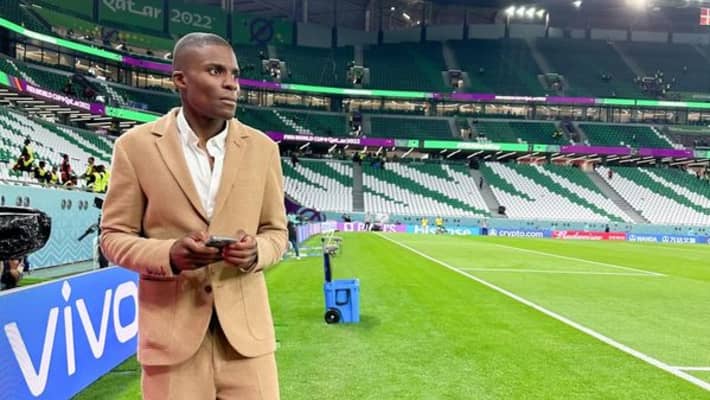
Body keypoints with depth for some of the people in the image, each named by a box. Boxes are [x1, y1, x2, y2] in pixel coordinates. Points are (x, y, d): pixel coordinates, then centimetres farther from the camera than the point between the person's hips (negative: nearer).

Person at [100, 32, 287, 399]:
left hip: (245, 326, 2)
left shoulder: (262, 148, 3)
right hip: (171, 329, -1)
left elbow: (276, 231, 9)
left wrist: (254, 252, -14)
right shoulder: (136, 145, -3)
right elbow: (114, 236, 2)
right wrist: (169, 255, -17)